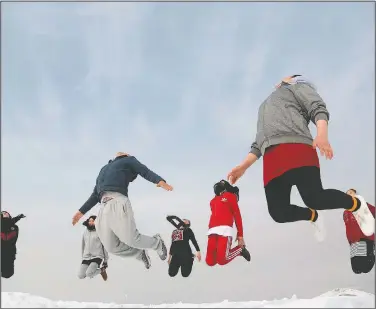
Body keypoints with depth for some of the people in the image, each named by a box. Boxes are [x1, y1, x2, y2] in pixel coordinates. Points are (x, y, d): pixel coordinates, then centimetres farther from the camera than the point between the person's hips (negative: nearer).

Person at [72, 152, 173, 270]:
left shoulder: (128, 161, 19)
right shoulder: (104, 169, 36)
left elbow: (146, 172, 1)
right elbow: (95, 195, 37)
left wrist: (160, 180, -20)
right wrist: (81, 211, 31)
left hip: (118, 202, -6)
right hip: (104, 207, 6)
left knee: (131, 239, -15)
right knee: (112, 246, -4)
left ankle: (156, 243, 15)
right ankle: (140, 253, 20)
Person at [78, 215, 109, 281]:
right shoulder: (85, 232, 13)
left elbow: (105, 247, 0)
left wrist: (105, 261, -1)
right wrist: (82, 257, 20)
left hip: (97, 257, -6)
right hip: (86, 258, 6)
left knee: (89, 274, -26)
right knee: (81, 276, -9)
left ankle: (101, 270, 6)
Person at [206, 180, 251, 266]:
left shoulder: (230, 196, 11)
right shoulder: (213, 201, 26)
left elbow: (237, 215, 5)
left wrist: (240, 235, -1)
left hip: (224, 229, -5)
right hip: (212, 231, 5)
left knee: (221, 260, -20)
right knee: (210, 262, -5)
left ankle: (240, 249, 7)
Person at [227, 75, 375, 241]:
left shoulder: (298, 86, 22)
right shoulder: (265, 107, 41)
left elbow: (318, 108, 3)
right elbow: (259, 143, 38)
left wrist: (322, 134, -18)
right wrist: (243, 166, 23)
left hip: (296, 148, -6)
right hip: (271, 159, 6)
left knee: (314, 199, -25)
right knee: (279, 213, -11)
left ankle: (356, 204, 4)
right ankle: (312, 216, 20)